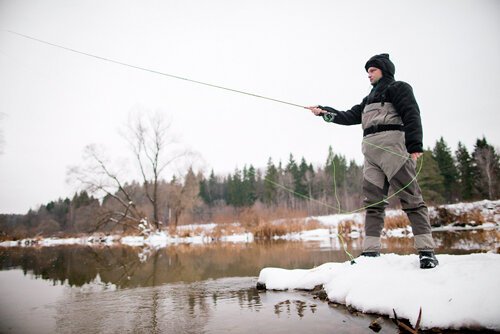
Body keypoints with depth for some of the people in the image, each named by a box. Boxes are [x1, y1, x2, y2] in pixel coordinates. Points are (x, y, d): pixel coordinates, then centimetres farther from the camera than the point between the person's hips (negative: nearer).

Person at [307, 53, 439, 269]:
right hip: (371, 152, 7)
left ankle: (426, 251, -8)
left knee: (410, 198, -10)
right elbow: (349, 117, 25)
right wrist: (324, 112, 14)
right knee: (373, 202, 0)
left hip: (392, 147, -7)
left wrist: (414, 145, -19)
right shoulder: (370, 98, 32)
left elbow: (411, 115, -6)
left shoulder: (399, 88, 9)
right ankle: (371, 252, 0)